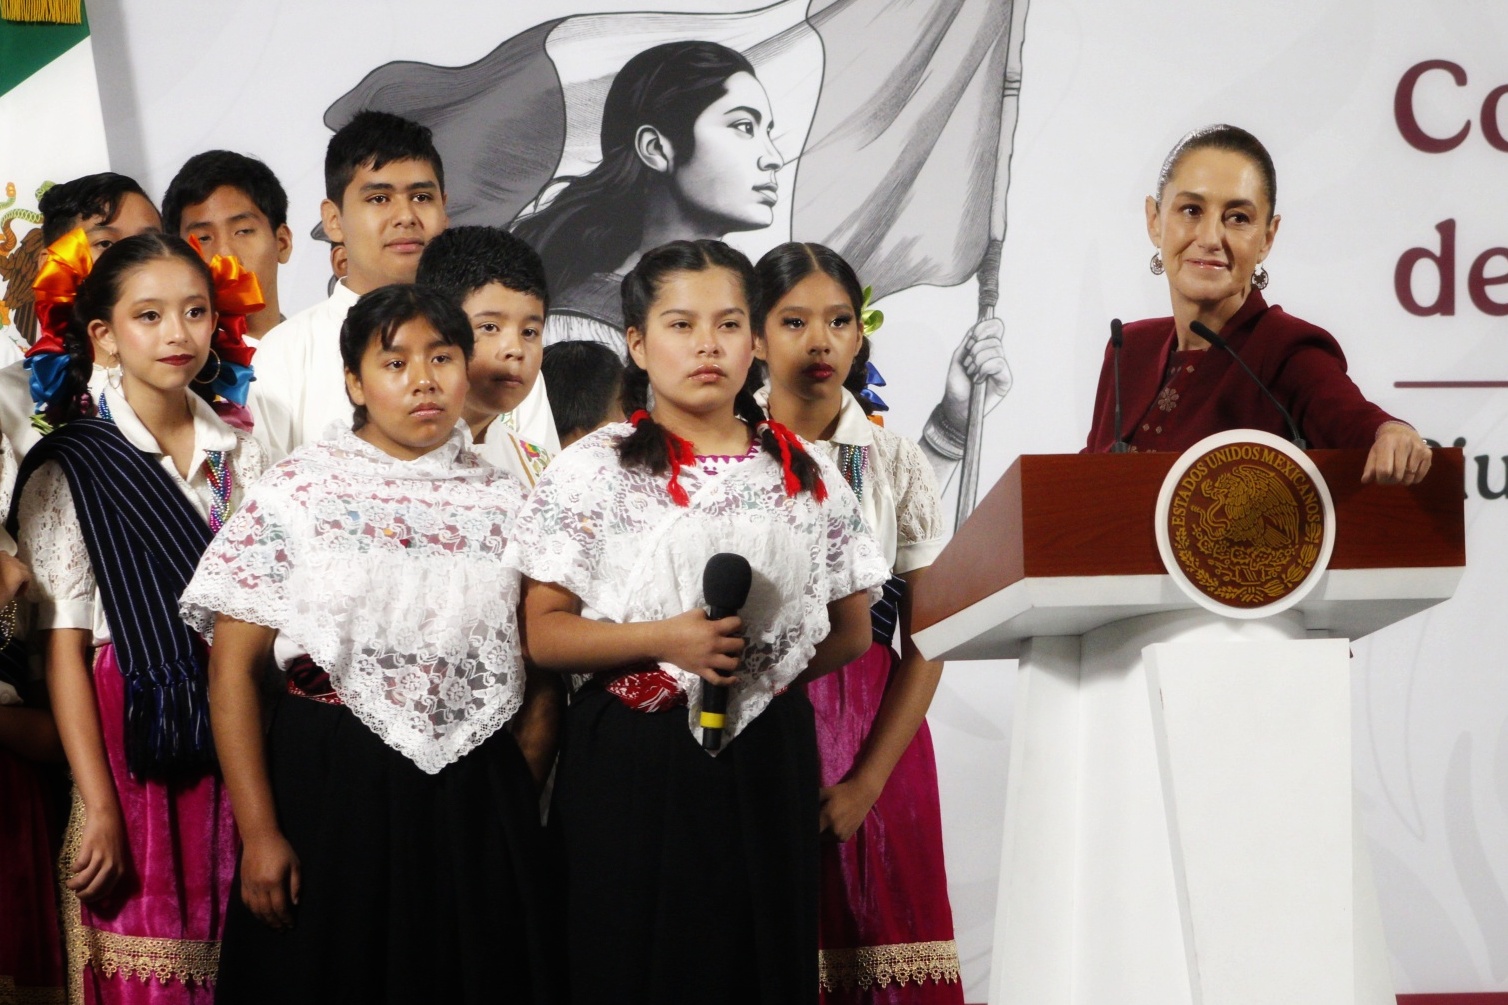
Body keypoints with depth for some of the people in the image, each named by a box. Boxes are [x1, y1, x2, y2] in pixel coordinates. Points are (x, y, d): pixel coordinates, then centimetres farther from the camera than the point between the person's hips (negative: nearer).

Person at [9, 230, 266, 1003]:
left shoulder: (240, 457, 8)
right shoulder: (68, 471, -5)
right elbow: (63, 649, -8)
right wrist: (98, 808, -14)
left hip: (235, 735, 4)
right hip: (134, 742, -4)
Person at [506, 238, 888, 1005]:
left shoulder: (806, 475, 8)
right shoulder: (593, 472, -1)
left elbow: (852, 630, 11)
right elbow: (545, 635, -6)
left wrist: (756, 664, -5)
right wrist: (667, 640, -19)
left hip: (767, 761, 3)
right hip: (630, 761, -3)